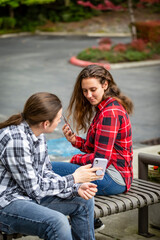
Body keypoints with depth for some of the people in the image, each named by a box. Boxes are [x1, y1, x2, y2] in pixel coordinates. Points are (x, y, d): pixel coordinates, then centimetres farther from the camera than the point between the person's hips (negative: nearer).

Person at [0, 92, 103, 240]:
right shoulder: (16, 140, -26)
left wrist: (76, 188, -6)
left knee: (84, 201, 10)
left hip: (30, 195, 10)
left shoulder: (38, 134, 3)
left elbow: (45, 173, 9)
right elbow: (34, 188, -22)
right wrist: (74, 179, -14)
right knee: (57, 221, -33)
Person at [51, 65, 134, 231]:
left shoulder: (109, 113, -19)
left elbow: (100, 159, -21)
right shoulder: (104, 107, 13)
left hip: (113, 178, -11)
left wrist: (76, 159, -5)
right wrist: (75, 140, 0)